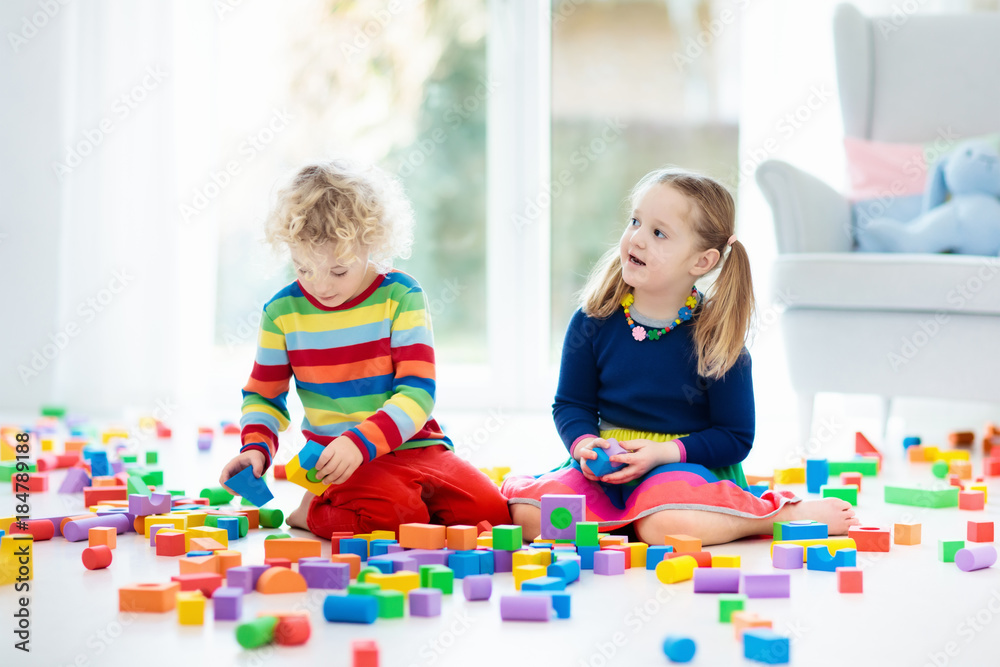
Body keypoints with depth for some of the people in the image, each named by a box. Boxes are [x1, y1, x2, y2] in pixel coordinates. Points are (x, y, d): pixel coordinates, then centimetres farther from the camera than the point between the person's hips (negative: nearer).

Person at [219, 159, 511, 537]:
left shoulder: (401, 296, -6)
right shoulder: (282, 311, 0)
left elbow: (417, 393, -12)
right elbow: (263, 396, 12)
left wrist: (359, 441, -27)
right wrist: (256, 448, -10)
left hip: (416, 448, 2)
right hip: (342, 459, -2)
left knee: (491, 510, -17)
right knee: (397, 515, -32)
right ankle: (316, 511, -1)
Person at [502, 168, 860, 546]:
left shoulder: (716, 337, -10)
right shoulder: (593, 322, -2)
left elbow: (735, 437, -6)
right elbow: (571, 404, 7)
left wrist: (665, 452, -19)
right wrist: (584, 443, -15)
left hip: (689, 463, -3)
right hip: (608, 463, 3)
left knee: (662, 524, -37)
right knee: (527, 513, -21)